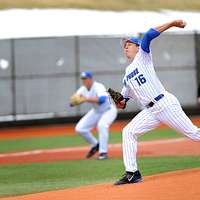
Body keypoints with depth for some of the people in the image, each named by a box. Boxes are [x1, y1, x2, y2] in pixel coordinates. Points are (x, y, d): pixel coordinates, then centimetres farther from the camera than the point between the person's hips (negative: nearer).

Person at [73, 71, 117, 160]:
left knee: (101, 125, -35)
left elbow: (102, 99, -48)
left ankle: (103, 152, -26)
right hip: (96, 112, 7)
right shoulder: (83, 90, -10)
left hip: (109, 110, -7)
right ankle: (95, 145, 22)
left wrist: (87, 99, -52)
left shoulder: (98, 87, -29)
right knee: (80, 128, 0)